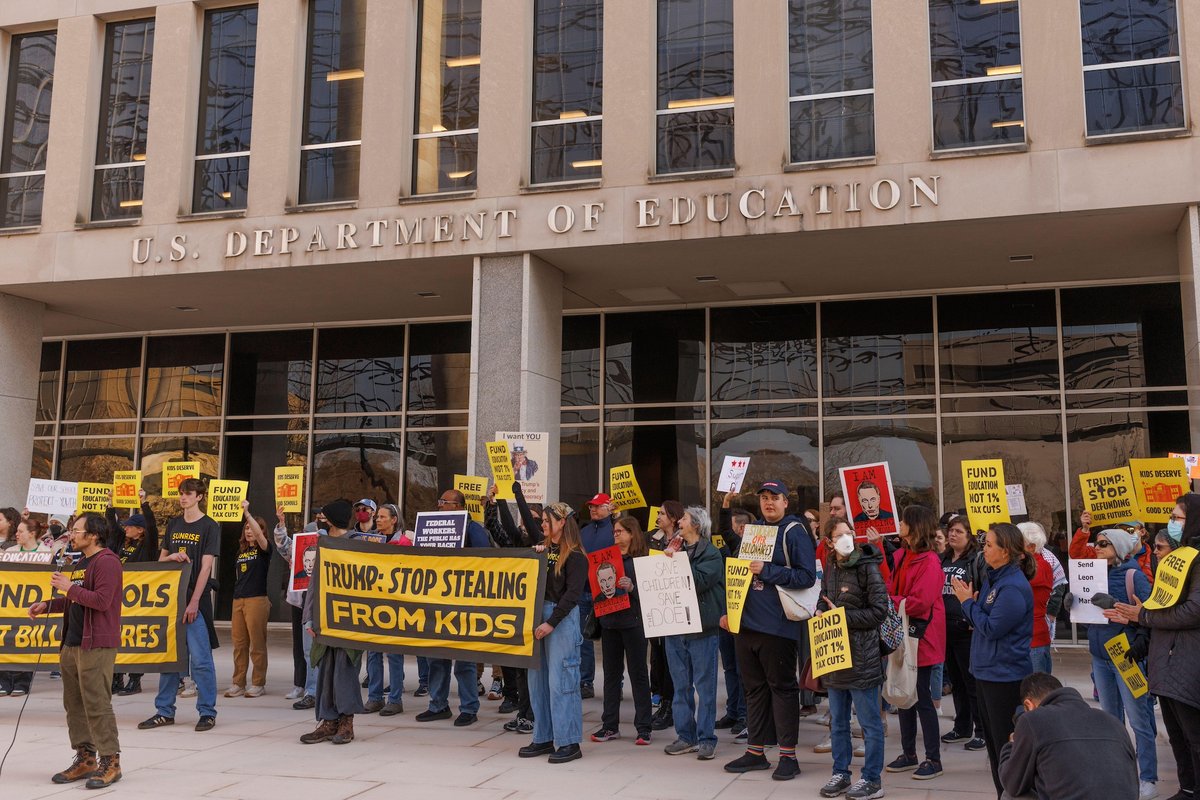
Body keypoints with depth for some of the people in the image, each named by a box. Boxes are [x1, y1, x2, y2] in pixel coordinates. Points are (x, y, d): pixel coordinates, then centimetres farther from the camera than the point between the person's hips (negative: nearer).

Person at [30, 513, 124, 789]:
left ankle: (110, 762, -2)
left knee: (96, 704, -8)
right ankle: (85, 758, 20)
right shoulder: (81, 562, 19)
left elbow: (102, 601, -21)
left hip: (97, 645, -10)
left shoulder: (107, 561, -12)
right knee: (74, 703, 11)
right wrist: (48, 605, 17)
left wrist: (69, 588, -15)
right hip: (72, 643, 10)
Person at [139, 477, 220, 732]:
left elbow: (205, 567, -9)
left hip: (195, 602, -6)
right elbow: (160, 560, 19)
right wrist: (172, 556, -5)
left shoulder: (209, 527, -4)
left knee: (200, 658, -5)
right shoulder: (173, 525, 13)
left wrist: (194, 602, -15)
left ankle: (207, 712, 3)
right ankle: (164, 711, 17)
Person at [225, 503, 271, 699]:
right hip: (238, 600, 6)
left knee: (257, 644, -2)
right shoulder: (241, 550, 17)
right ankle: (238, 684, 14)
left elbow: (259, 533, -23)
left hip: (257, 600, -6)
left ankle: (258, 684, 5)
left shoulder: (263, 548, -2)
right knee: (239, 644, 8)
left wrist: (247, 512, -28)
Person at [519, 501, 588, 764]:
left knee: (560, 681, -6)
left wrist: (551, 623, -18)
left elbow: (572, 594, -14)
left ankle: (569, 742, 1)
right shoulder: (543, 550, 14)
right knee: (538, 679, 9)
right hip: (538, 613, 7)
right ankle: (543, 738, 19)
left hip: (562, 618, -7)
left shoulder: (575, 556, -7)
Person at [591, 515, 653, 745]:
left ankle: (643, 727, 8)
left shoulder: (642, 558, -5)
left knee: (638, 674, 2)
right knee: (611, 673, 10)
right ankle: (610, 725, 18)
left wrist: (632, 588, -25)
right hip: (609, 621, 6)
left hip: (633, 621, -6)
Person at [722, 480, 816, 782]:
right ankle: (755, 751, 23)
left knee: (782, 688, 1)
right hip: (747, 621, 7)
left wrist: (767, 570, -21)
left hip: (778, 625, -7)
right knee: (754, 687, 13)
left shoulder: (794, 531, -7)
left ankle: (788, 756, 9)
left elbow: (807, 576, -15)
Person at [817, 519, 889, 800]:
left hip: (861, 655, -7)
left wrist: (842, 616, -15)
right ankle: (841, 773, 27)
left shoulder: (868, 567, -11)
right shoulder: (830, 568, 9)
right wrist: (821, 612, 1)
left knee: (870, 721, 4)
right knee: (837, 721, 15)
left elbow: (879, 611, -15)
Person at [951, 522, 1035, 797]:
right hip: (987, 671, 10)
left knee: (1007, 743, 0)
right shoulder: (993, 578, 9)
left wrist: (968, 602, -12)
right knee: (993, 740, 18)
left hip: (1005, 675, -10)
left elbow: (992, 628, -22)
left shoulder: (1014, 586, -20)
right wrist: (970, 602, -4)